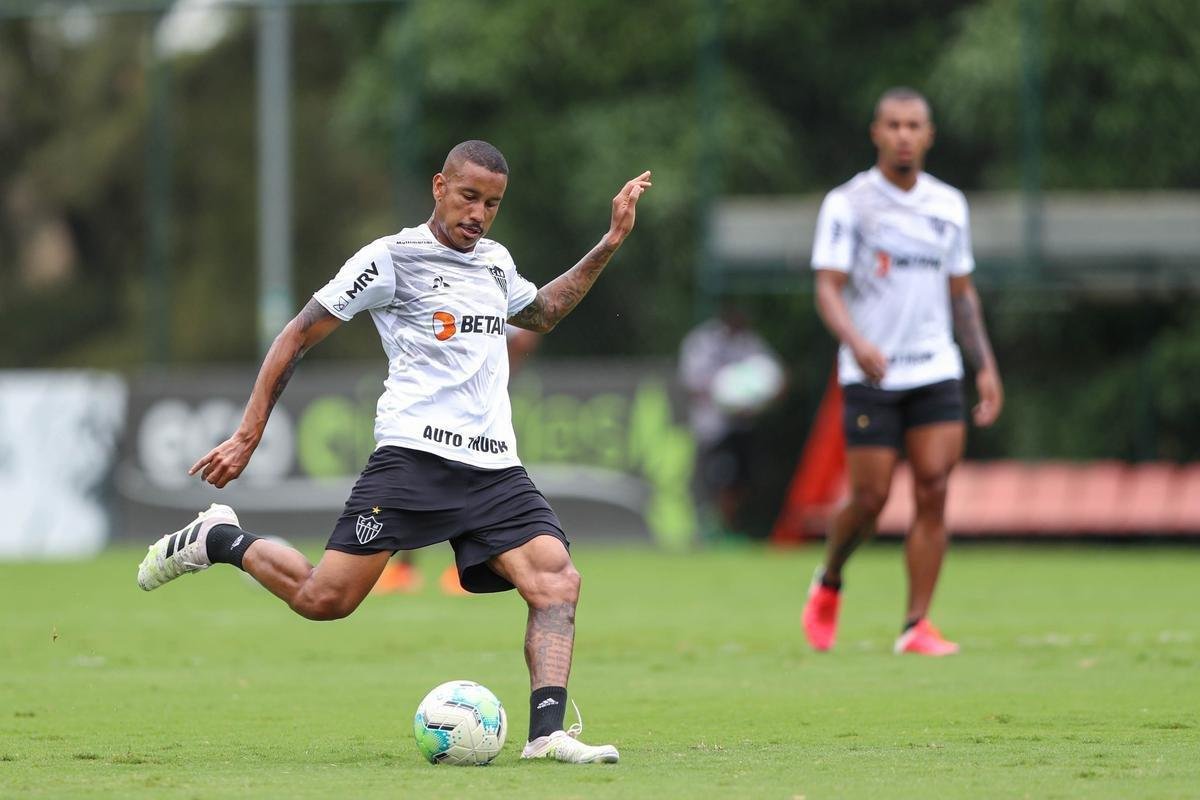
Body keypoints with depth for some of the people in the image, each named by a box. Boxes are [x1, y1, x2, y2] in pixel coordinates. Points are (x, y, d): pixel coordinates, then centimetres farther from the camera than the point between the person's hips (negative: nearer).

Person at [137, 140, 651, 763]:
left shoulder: (496, 262, 20)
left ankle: (547, 732, -23)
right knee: (324, 600, -12)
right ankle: (218, 540, 14)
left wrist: (610, 243, 35)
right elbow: (298, 335, 2)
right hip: (414, 455, -6)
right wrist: (248, 436, -2)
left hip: (494, 469, 6)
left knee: (557, 581, -17)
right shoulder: (392, 258, -1)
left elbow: (541, 314, 43)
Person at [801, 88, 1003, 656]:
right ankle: (828, 584, 26)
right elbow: (828, 290, -11)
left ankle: (917, 626, -5)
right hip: (870, 376, -3)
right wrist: (857, 342, -29)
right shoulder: (847, 204, -4)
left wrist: (986, 367, 11)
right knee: (869, 499, -4)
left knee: (933, 492, -8)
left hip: (936, 373, 3)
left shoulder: (948, 205, 10)